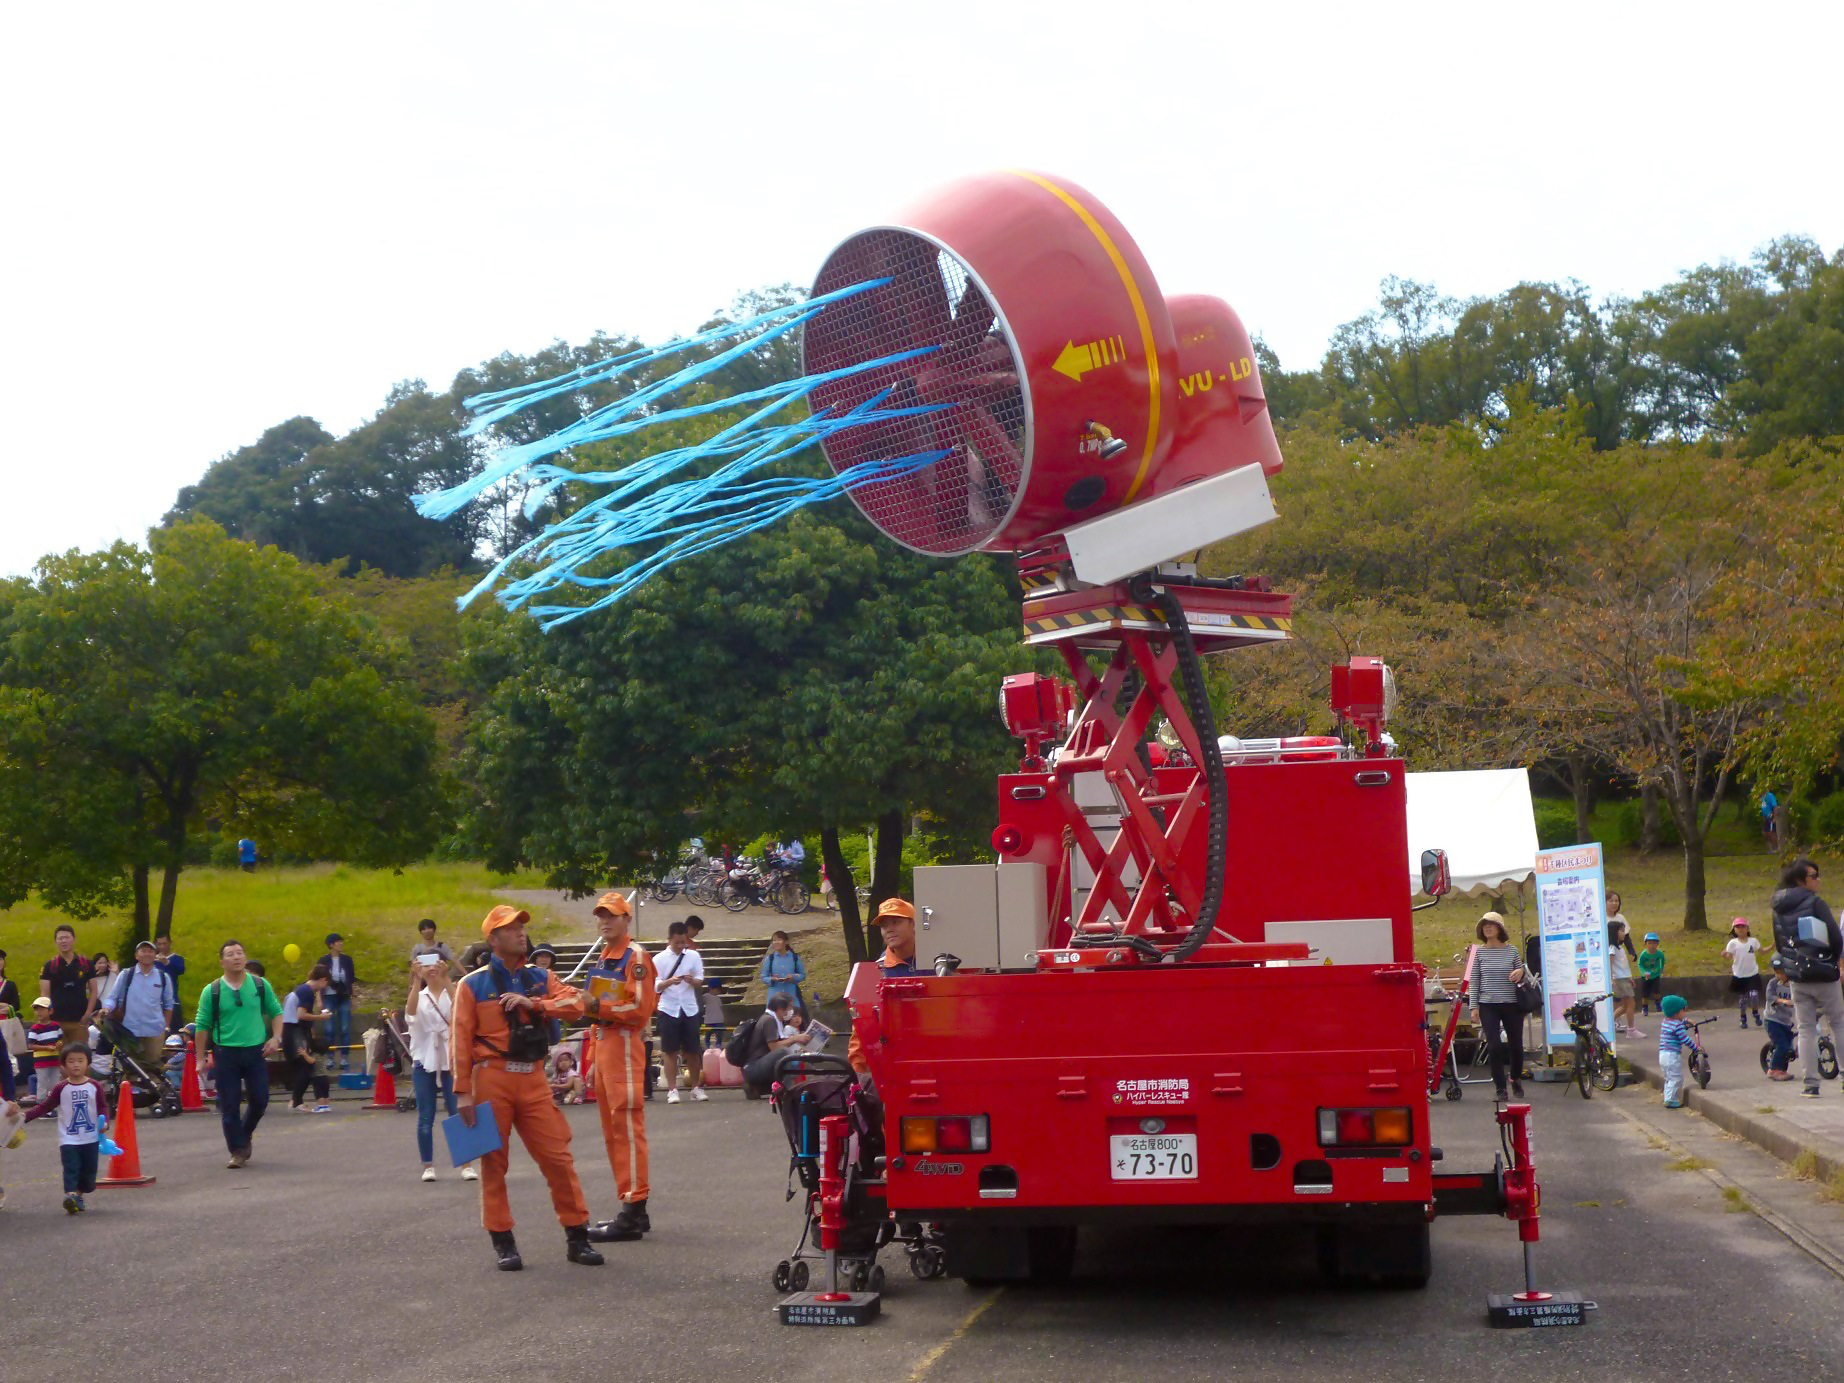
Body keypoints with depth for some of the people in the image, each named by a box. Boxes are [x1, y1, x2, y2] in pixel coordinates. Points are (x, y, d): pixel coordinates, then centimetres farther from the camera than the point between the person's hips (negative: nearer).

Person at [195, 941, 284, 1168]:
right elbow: (202, 1026, 2)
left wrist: (276, 1038, -3)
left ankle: (245, 1134, 30)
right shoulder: (212, 991, -2)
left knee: (260, 1100, 2)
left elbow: (276, 1012, 12)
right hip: (225, 1053, -1)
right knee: (229, 1106, 0)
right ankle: (238, 1150, 10)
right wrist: (201, 1057, 1)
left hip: (256, 1051, 2)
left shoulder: (261, 985, 3)